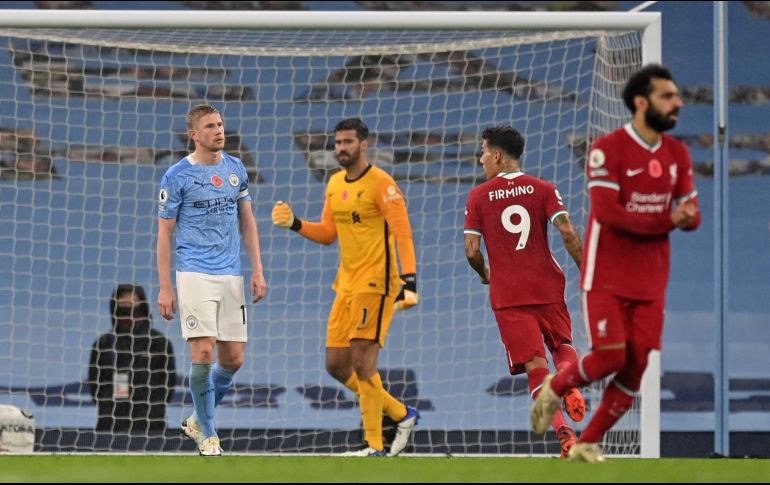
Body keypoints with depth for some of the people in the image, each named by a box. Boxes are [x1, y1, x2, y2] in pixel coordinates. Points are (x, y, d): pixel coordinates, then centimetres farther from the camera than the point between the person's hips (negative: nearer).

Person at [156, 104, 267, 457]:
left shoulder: (236, 169, 10)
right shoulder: (176, 176, -4)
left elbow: (247, 221, 18)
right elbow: (164, 233, -2)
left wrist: (257, 270, 9)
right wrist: (164, 288, -6)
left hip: (231, 275, 5)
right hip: (194, 275, -5)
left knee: (233, 359, 2)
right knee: (203, 353, -15)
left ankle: (197, 420, 25)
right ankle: (207, 433, 2)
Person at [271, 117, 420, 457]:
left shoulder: (380, 183, -11)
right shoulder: (335, 184, 13)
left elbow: (402, 233, -16)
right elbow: (328, 234, 20)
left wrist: (409, 279, -25)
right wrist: (295, 224, 4)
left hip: (375, 282, -8)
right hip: (347, 285, 8)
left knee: (362, 363, -12)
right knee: (336, 365, 7)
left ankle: (374, 445, -6)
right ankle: (401, 414, 21)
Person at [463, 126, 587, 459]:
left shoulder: (478, 197, 1)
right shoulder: (543, 189, 2)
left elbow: (472, 250, -2)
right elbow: (568, 234, -9)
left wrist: (485, 274, 18)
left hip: (507, 296, -1)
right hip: (547, 287, 1)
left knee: (536, 367, -2)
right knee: (562, 346, 22)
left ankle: (564, 433, -19)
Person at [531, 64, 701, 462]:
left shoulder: (677, 154, 7)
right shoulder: (608, 149, -13)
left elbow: (692, 214, 10)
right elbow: (607, 211, -22)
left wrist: (687, 217, -16)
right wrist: (667, 220, -20)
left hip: (651, 280, 6)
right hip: (607, 276, -6)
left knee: (636, 366, 0)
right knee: (610, 357, -13)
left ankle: (588, 443, 14)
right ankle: (554, 388, 19)